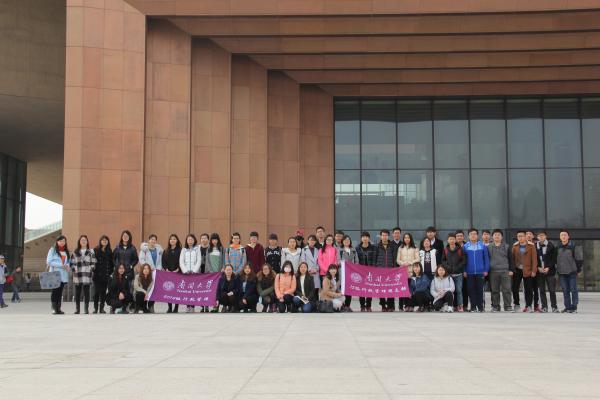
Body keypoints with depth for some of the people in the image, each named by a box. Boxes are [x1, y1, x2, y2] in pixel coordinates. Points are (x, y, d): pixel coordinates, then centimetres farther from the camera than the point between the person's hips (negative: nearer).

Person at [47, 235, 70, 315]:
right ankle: (54, 309, -6)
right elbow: (49, 262, -7)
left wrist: (68, 266, -5)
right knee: (55, 291, -7)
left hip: (63, 275, 4)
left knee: (60, 292, 3)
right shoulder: (52, 250, 2)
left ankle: (58, 308, 5)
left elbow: (68, 261, 20)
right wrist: (61, 265, -15)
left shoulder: (66, 251, 17)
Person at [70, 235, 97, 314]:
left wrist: (90, 269, -7)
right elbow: (72, 263, 12)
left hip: (87, 275, -1)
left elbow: (93, 263, 7)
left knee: (86, 292, -2)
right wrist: (74, 269, -3)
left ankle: (86, 309, 2)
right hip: (77, 275, 1)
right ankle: (77, 309, 12)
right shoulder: (75, 252, 12)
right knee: (77, 292, 4)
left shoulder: (91, 252, 8)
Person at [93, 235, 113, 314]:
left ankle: (102, 308, 11)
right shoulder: (96, 250, -1)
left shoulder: (109, 251, 9)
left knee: (103, 292, 4)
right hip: (97, 274, -2)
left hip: (106, 275, 3)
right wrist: (93, 271, -9)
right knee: (97, 291, -1)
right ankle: (95, 308, 6)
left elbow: (112, 262, 11)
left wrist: (111, 272, 4)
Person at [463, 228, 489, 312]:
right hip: (469, 273, 1)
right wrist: (464, 271, 0)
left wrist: (486, 270, -1)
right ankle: (473, 307, 11)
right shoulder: (465, 247, 2)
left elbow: (486, 258, 3)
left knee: (480, 290, 1)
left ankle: (480, 307, 9)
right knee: (471, 290, 4)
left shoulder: (482, 246, 0)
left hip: (480, 272, -1)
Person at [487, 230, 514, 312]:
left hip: (505, 271, -1)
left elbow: (511, 259, 7)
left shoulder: (506, 247, 6)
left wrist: (511, 270, 1)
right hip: (493, 272, 1)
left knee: (506, 290, -2)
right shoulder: (489, 247, 7)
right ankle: (495, 307, 12)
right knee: (495, 291, 5)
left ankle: (508, 306, 4)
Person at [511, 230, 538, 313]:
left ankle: (528, 306, 8)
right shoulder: (515, 246, 7)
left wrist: (534, 270, -11)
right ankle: (516, 304, 14)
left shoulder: (531, 246, -2)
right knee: (514, 288, 2)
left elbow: (534, 259, -5)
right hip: (517, 270, 3)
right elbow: (512, 258, 7)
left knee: (528, 289, 1)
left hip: (527, 270, -3)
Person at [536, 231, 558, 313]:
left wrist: (548, 268, -10)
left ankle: (554, 307, 4)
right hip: (539, 271, 2)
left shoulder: (551, 245, 0)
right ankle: (544, 307, 9)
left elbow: (554, 258, -1)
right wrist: (538, 268, -5)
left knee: (552, 290, -3)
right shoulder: (535, 246, 5)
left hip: (550, 270, -2)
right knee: (542, 290, 3)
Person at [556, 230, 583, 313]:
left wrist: (578, 270, 0)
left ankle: (574, 307, 3)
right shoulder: (558, 247, 6)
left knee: (573, 290, -1)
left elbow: (579, 259, -2)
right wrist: (557, 268, 13)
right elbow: (555, 259, 17)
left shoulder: (573, 246, -6)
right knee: (565, 291, 7)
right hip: (561, 273, 4)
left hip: (572, 272, -4)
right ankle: (567, 307, 13)